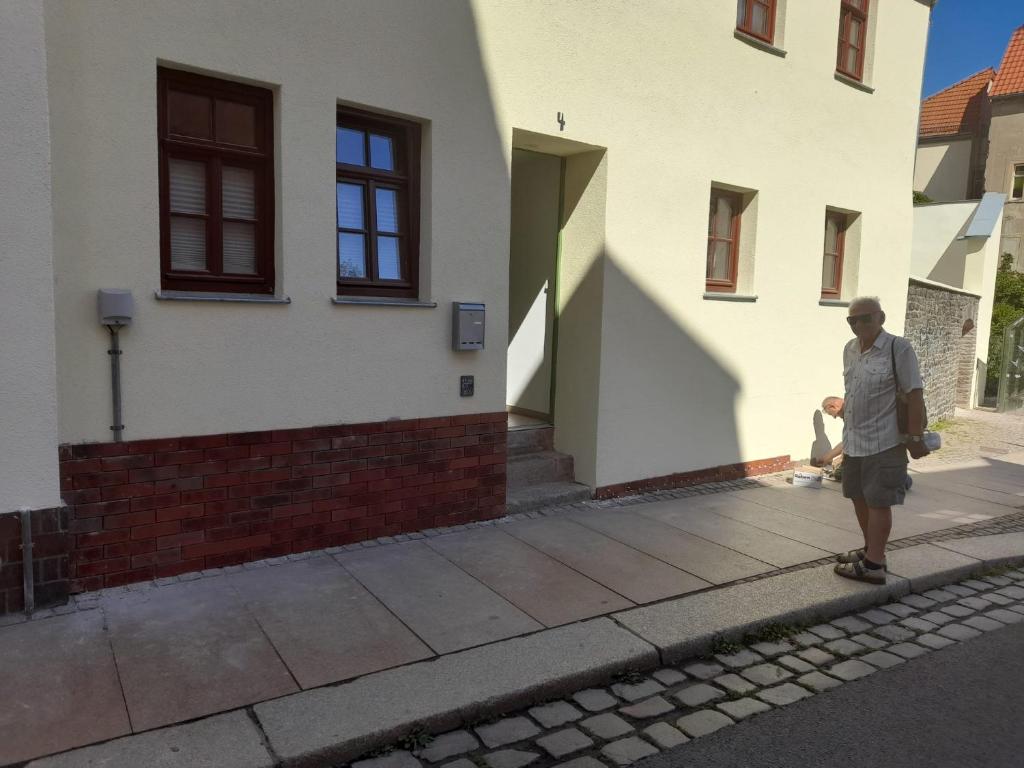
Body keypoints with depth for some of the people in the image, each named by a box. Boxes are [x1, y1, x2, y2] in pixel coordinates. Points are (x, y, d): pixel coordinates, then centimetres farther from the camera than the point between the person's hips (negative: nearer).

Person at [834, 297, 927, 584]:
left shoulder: (898, 348, -12)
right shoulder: (849, 350, 8)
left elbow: (915, 394, -13)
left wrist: (914, 437, -14)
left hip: (883, 442, -7)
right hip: (853, 441, 7)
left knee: (878, 502, 0)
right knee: (859, 497, 17)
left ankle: (873, 565, 9)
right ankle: (871, 550, 34)